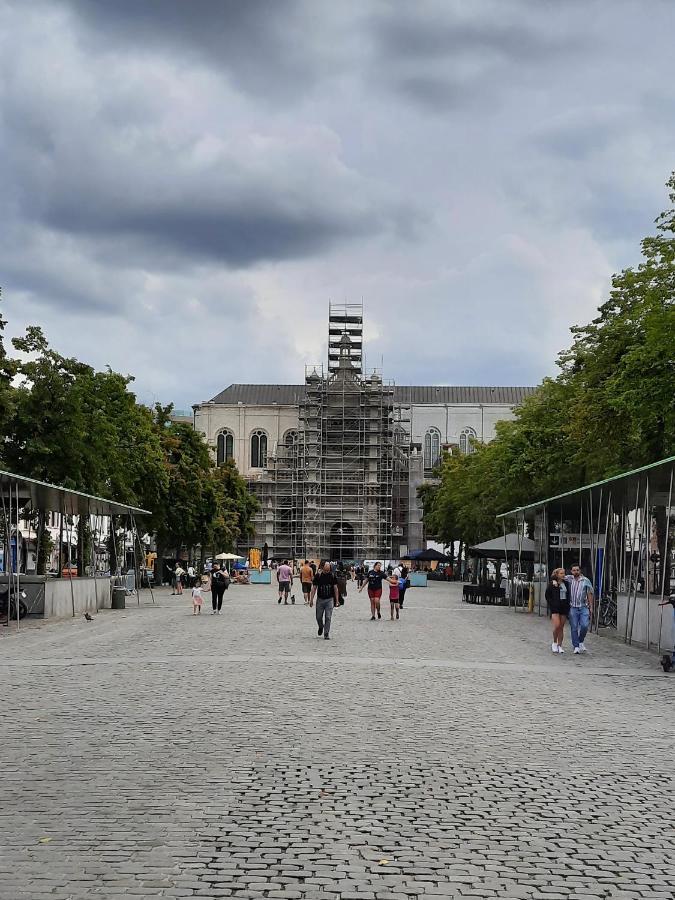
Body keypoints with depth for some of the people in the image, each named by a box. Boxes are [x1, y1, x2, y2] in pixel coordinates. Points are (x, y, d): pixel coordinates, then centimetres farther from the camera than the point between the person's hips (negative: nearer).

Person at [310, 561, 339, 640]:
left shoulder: (332, 576, -1)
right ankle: (321, 627, 37)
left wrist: (337, 600, 2)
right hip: (320, 599, 1)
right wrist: (311, 599, -3)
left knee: (328, 618, -5)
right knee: (319, 617, 7)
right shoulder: (318, 575, -4)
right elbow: (314, 588, 0)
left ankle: (326, 634, 0)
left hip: (329, 599, -1)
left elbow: (335, 588, 5)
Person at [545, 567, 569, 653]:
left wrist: (568, 606, 5)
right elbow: (547, 595, 2)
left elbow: (568, 595, 15)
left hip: (564, 607, 4)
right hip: (555, 608, -4)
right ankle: (554, 643, 6)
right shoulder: (552, 584, -3)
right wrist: (551, 604, -6)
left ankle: (559, 646, 11)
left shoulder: (566, 583, 9)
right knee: (557, 626, -14)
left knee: (561, 627, 6)